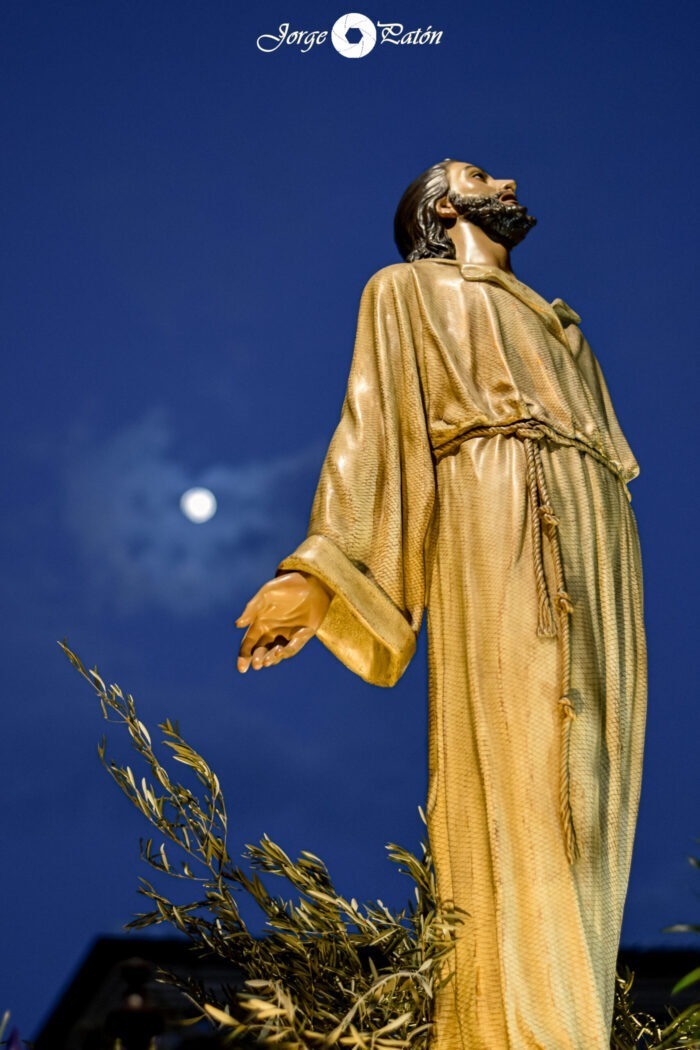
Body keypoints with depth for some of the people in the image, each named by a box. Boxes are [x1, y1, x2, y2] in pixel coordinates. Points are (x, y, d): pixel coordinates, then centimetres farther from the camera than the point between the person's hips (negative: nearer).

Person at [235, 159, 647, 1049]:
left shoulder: (553, 324, 34)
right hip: (497, 522, -6)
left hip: (598, 545, 6)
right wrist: (318, 573, -7)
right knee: (512, 792, -16)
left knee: (584, 801, -2)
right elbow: (373, 429, 6)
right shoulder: (408, 289, 18)